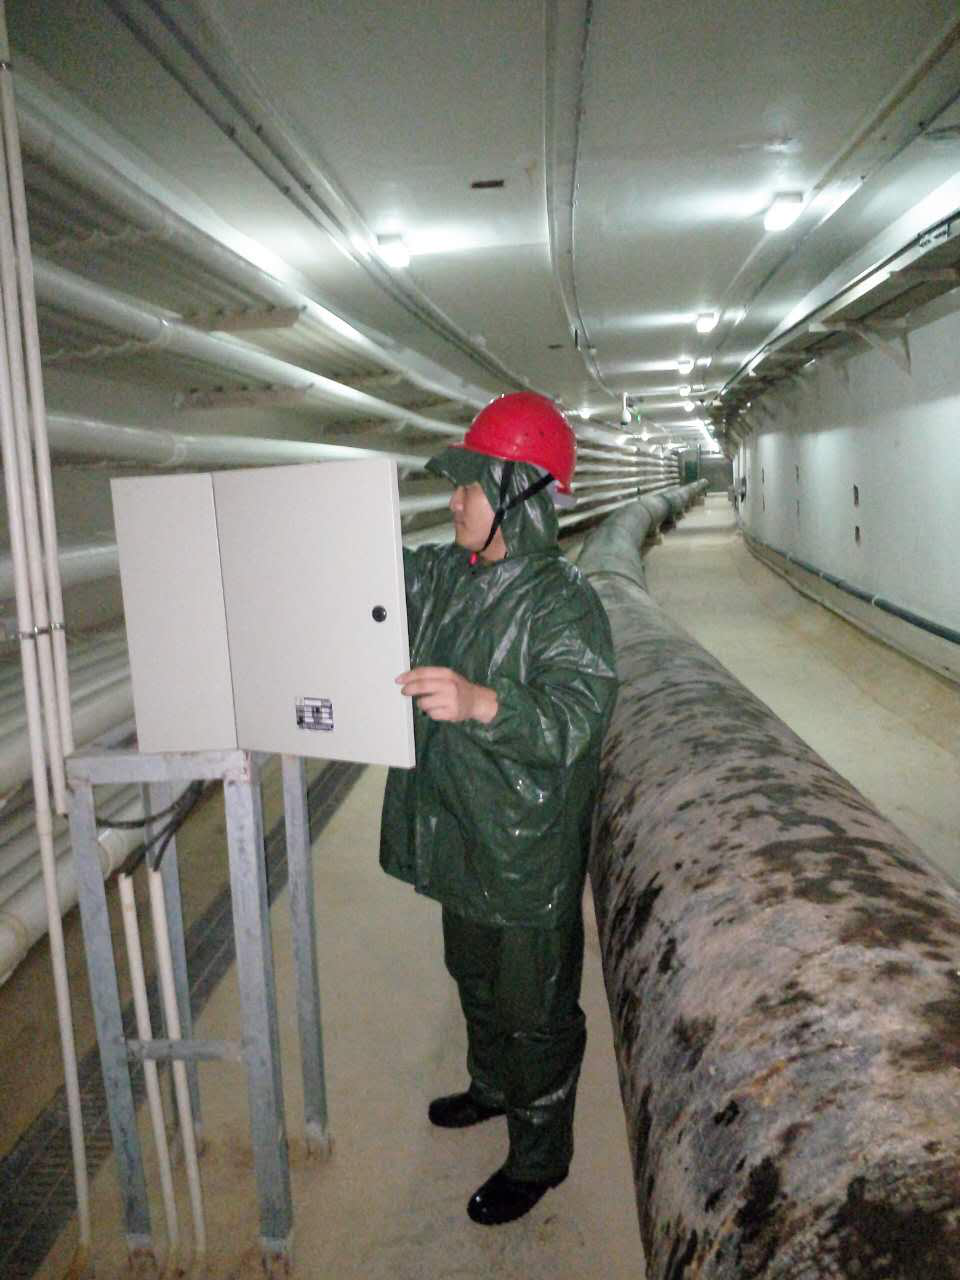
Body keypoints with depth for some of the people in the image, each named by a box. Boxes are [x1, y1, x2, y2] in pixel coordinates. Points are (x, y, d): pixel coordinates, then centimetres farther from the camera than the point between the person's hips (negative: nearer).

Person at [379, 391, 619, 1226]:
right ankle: (492, 1087, 54)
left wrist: (481, 702, -50)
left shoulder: (563, 603, -23)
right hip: (463, 840, 8)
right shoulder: (446, 576, 1)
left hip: (530, 855, -8)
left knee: (535, 1011, 11)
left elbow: (576, 717, -34)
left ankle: (540, 1156, 33)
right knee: (474, 978, 28)